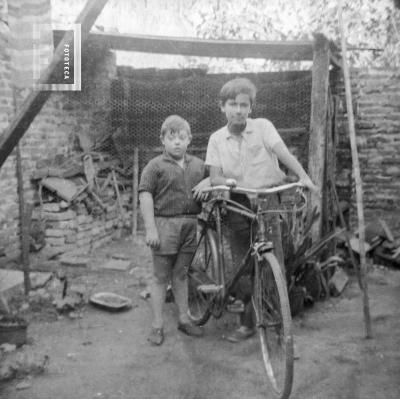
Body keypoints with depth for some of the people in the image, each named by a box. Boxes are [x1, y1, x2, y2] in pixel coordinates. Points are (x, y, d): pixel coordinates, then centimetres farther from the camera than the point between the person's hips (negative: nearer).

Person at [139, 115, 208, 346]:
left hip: (190, 225, 4)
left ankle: (184, 319, 27)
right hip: (165, 224, -4)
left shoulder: (199, 165, 11)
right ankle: (157, 326, 14)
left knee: (181, 274, 15)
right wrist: (150, 229, -15)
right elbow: (145, 196, -8)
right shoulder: (156, 166, -4)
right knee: (161, 277, 4)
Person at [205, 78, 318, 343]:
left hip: (267, 199, -2)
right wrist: (228, 180, -22)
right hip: (238, 204, 2)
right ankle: (248, 323, 22)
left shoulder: (262, 126, -1)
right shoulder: (217, 139, 5)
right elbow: (214, 177, 0)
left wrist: (303, 176, -30)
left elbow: (283, 152, -14)